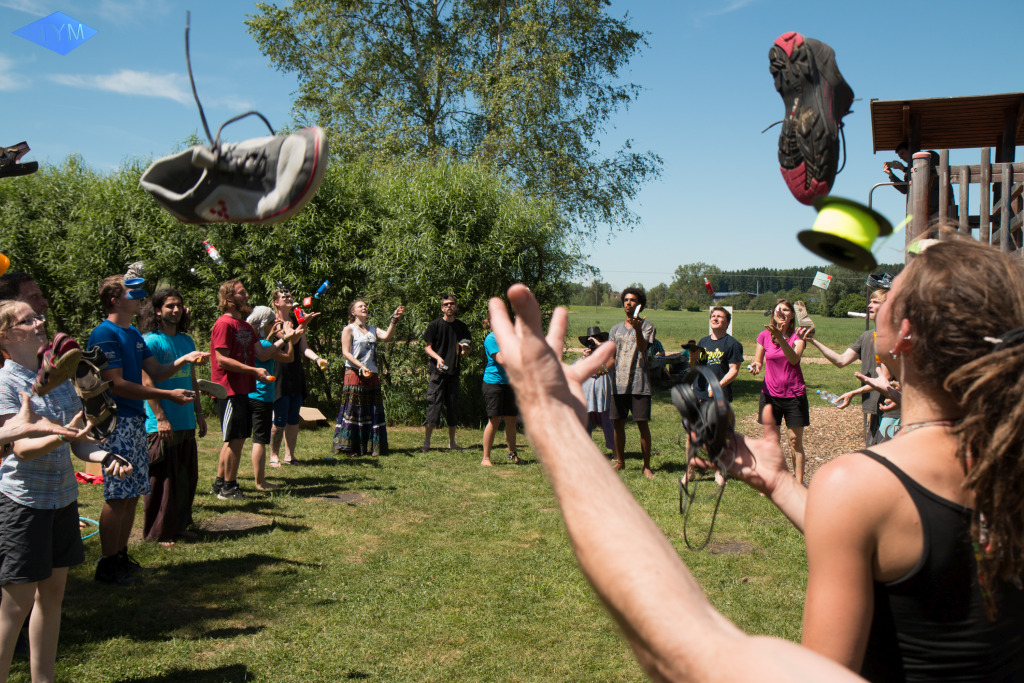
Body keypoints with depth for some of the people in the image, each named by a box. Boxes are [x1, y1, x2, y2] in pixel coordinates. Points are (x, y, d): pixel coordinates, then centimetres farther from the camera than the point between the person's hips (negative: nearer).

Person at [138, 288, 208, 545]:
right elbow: (147, 383, -13)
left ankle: (179, 525, 24)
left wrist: (199, 413, 18)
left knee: (187, 478, 12)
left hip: (185, 422, 7)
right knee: (162, 480, -1)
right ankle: (157, 533, 10)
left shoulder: (186, 340, 13)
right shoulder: (150, 341, -8)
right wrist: (160, 418, -17)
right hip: (162, 425, -7)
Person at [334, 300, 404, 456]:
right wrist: (361, 366, -19)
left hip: (372, 376, 5)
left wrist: (394, 320, -11)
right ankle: (350, 447, -2)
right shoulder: (349, 329, 2)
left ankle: (372, 447, 10)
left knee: (373, 412, 5)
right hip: (354, 374, -5)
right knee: (353, 410, -6)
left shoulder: (372, 330, 18)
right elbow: (345, 352, -6)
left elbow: (387, 336, 0)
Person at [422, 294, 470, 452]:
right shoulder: (435, 325, 0)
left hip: (454, 370, 4)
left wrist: (465, 350, -6)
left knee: (453, 406, 7)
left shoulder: (461, 326, 10)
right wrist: (437, 357, -17)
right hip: (438, 370, -3)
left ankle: (452, 441, 16)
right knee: (433, 403, -7)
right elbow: (427, 347, 1)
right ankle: (426, 441, -1)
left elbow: (467, 349, 18)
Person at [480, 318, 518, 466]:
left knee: (511, 419, 10)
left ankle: (512, 454, 24)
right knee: (494, 421, -6)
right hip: (493, 383, -7)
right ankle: (486, 458, 4)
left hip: (508, 383, 7)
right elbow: (501, 359, -21)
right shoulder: (490, 339, -11)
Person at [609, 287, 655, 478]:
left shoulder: (646, 326, 3)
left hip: (639, 383, -4)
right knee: (618, 423, 8)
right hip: (619, 383, 4)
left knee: (642, 424, -4)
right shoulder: (615, 329, 16)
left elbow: (642, 347, -15)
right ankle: (620, 461, 23)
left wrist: (637, 328, -33)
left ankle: (647, 466, 4)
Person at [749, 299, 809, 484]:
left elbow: (794, 359, -22)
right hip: (771, 394, 1)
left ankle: (799, 482, 10)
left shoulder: (797, 336, -3)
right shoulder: (764, 336, 2)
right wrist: (755, 366, -13)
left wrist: (780, 337, -34)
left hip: (794, 394, -1)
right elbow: (758, 362, 11)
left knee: (795, 441, 2)